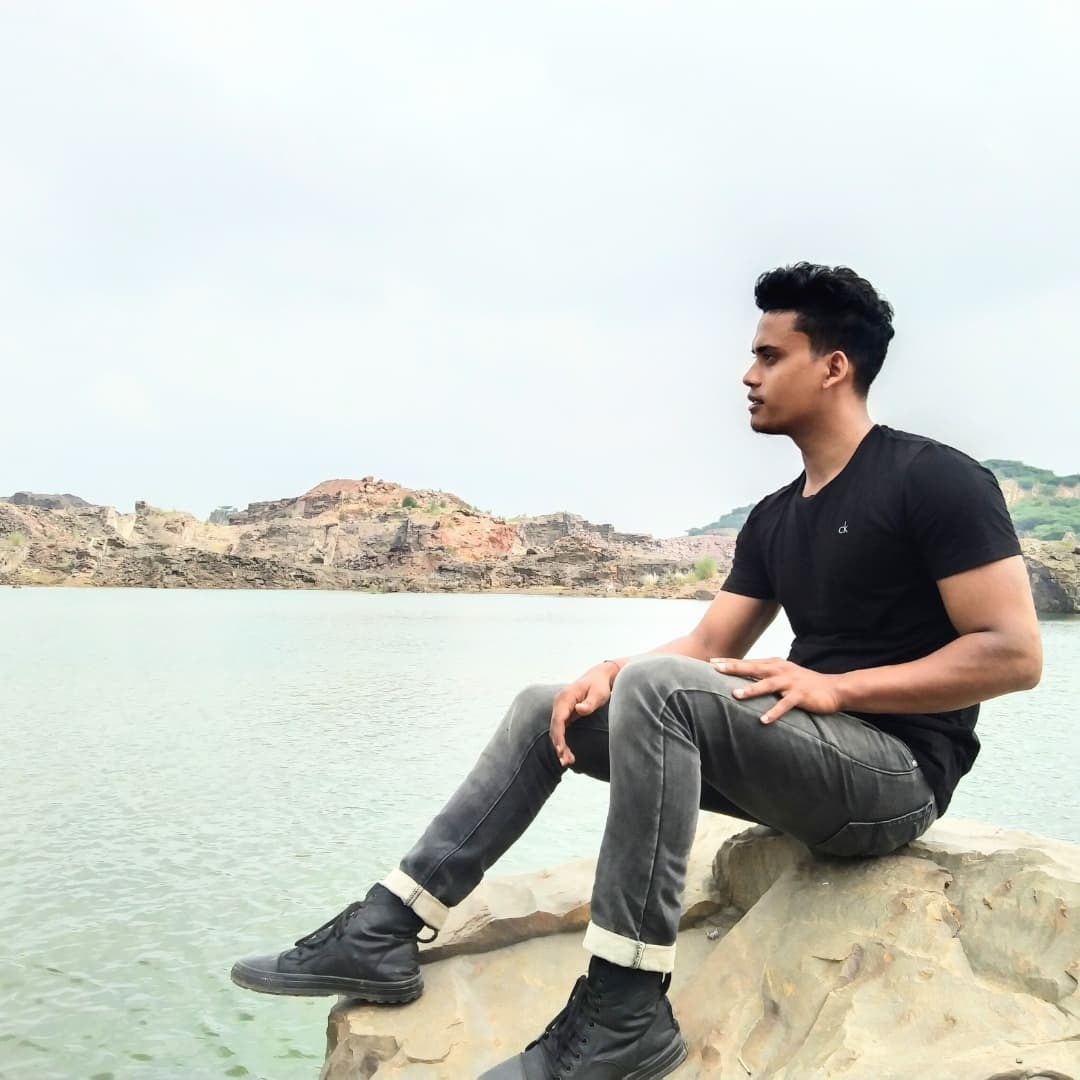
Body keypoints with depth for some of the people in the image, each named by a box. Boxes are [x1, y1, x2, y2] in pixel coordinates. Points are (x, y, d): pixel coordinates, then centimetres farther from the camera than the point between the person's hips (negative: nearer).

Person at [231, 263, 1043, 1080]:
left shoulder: (933, 479, -10)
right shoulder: (774, 519, 14)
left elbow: (1014, 653, -15)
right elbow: (707, 646, 11)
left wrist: (837, 687, -21)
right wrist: (612, 671, -9)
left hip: (896, 774, -8)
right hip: (804, 752, 8)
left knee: (660, 687, -33)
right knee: (546, 709, 3)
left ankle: (625, 1012, -25)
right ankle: (384, 932, 1)